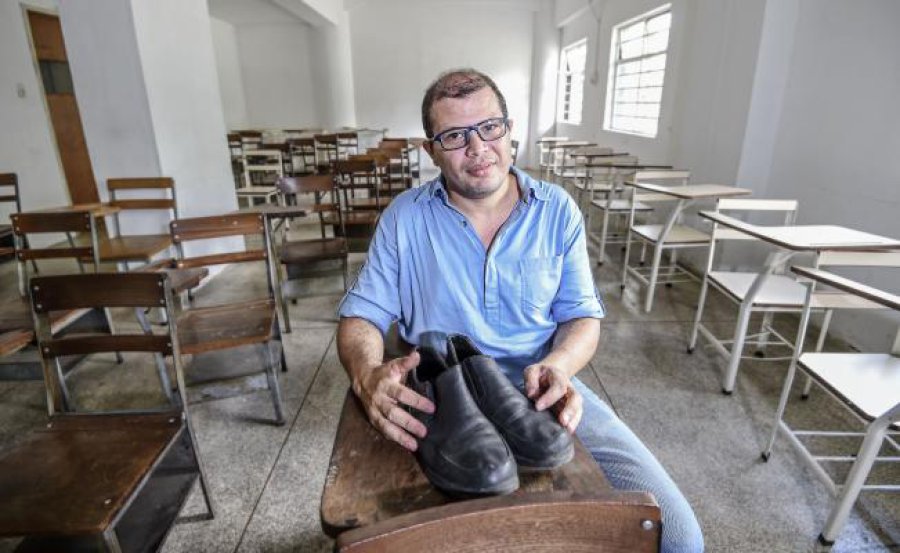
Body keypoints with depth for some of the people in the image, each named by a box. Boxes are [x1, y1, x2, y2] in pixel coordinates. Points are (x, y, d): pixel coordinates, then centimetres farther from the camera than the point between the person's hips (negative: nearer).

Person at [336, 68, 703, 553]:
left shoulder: (557, 210, 4)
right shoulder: (403, 218, 2)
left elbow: (582, 314, 4)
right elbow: (362, 314, 1)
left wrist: (556, 366, -19)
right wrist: (367, 374, -22)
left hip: (543, 390, 2)